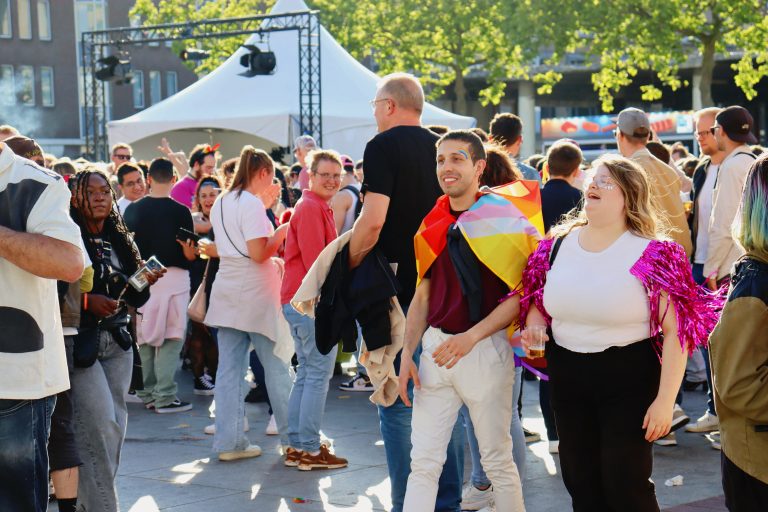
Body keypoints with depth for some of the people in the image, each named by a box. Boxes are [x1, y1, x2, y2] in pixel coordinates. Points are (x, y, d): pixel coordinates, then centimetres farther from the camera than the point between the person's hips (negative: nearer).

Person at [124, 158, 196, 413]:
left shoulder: (132, 210, 2)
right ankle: (165, 397, -3)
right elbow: (189, 253, -8)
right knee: (170, 339, 0)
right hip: (173, 276, -4)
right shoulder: (180, 212, -8)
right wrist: (190, 250, 12)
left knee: (144, 337, 13)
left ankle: (147, 394, 19)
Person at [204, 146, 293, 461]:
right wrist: (282, 232, -7)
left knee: (230, 369, 4)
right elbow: (259, 253, -19)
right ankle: (291, 436, 12)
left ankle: (229, 441, 3)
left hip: (227, 293, 7)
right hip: (256, 293, -7)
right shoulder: (252, 204, -14)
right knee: (277, 366, 4)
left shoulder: (220, 204, 12)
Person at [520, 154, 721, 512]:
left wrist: (665, 400, -18)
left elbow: (676, 331, -14)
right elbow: (535, 301, 17)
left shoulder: (653, 253, -14)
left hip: (628, 380, -5)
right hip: (566, 378, 5)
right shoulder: (557, 244, 2)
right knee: (580, 482, 15)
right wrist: (533, 331, -5)